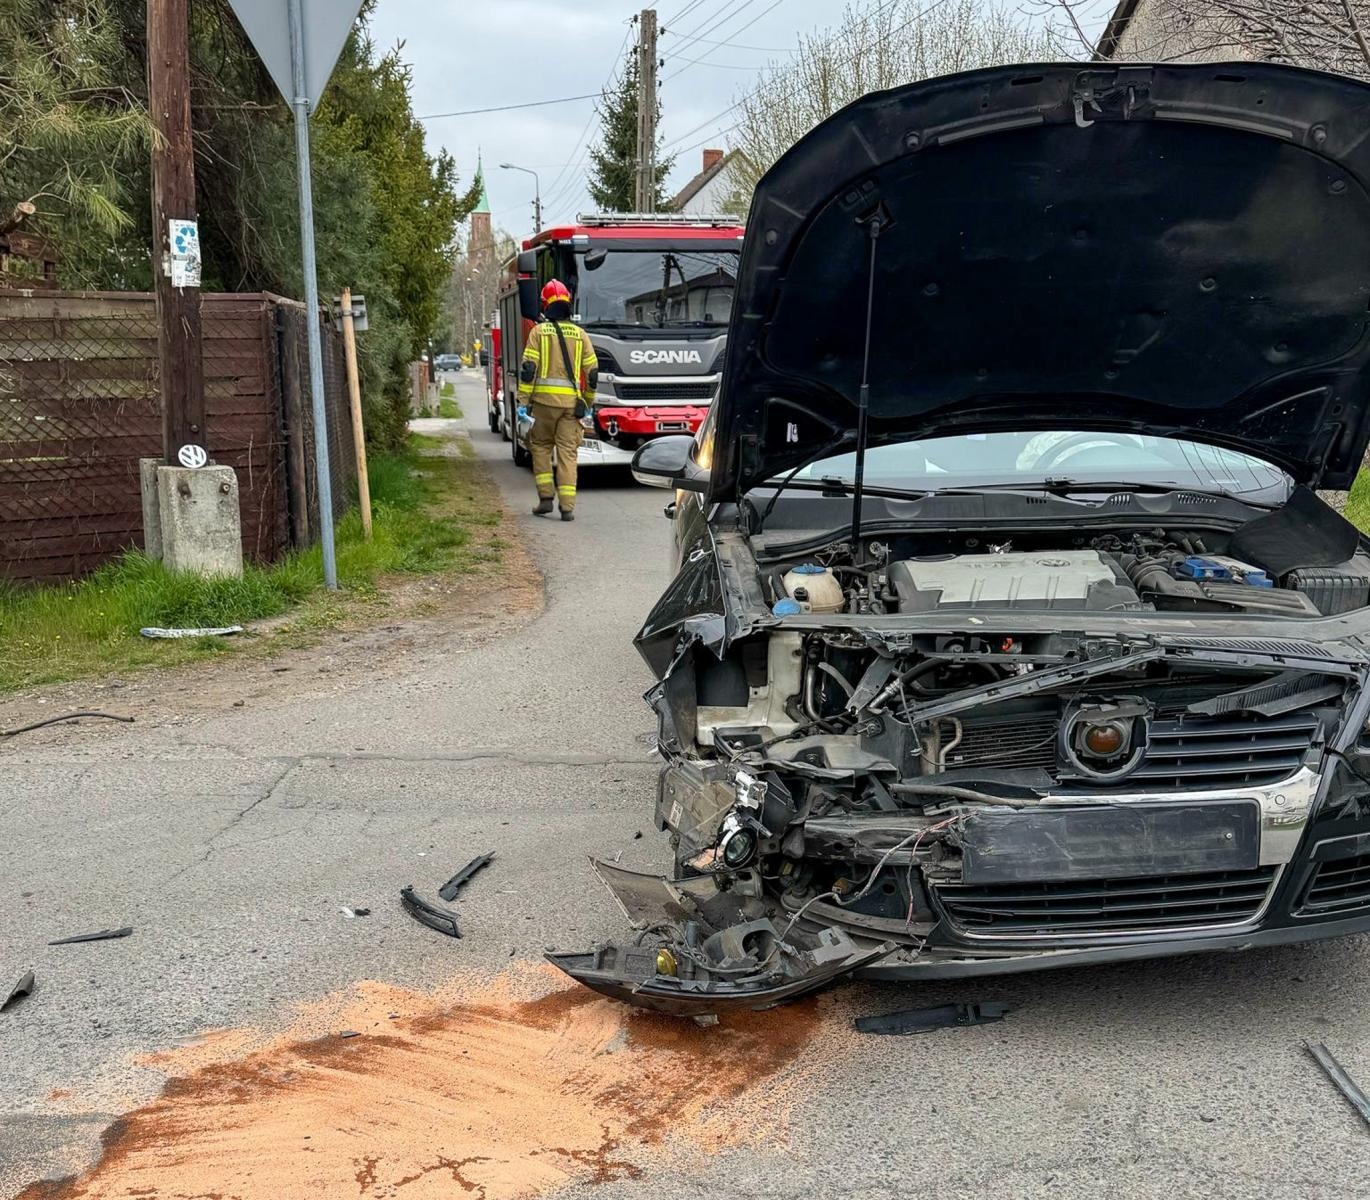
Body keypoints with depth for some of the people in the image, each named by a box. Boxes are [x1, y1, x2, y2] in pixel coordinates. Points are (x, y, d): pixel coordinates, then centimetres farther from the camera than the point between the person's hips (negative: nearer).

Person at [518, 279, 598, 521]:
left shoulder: (538, 331, 1)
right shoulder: (580, 334, 9)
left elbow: (528, 368, -6)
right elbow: (592, 372, 10)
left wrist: (523, 401, -4)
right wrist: (589, 403, 20)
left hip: (544, 399, -2)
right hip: (571, 401, 2)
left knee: (540, 446, 14)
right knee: (567, 452, 2)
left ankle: (545, 498, 8)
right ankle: (567, 507, -3)